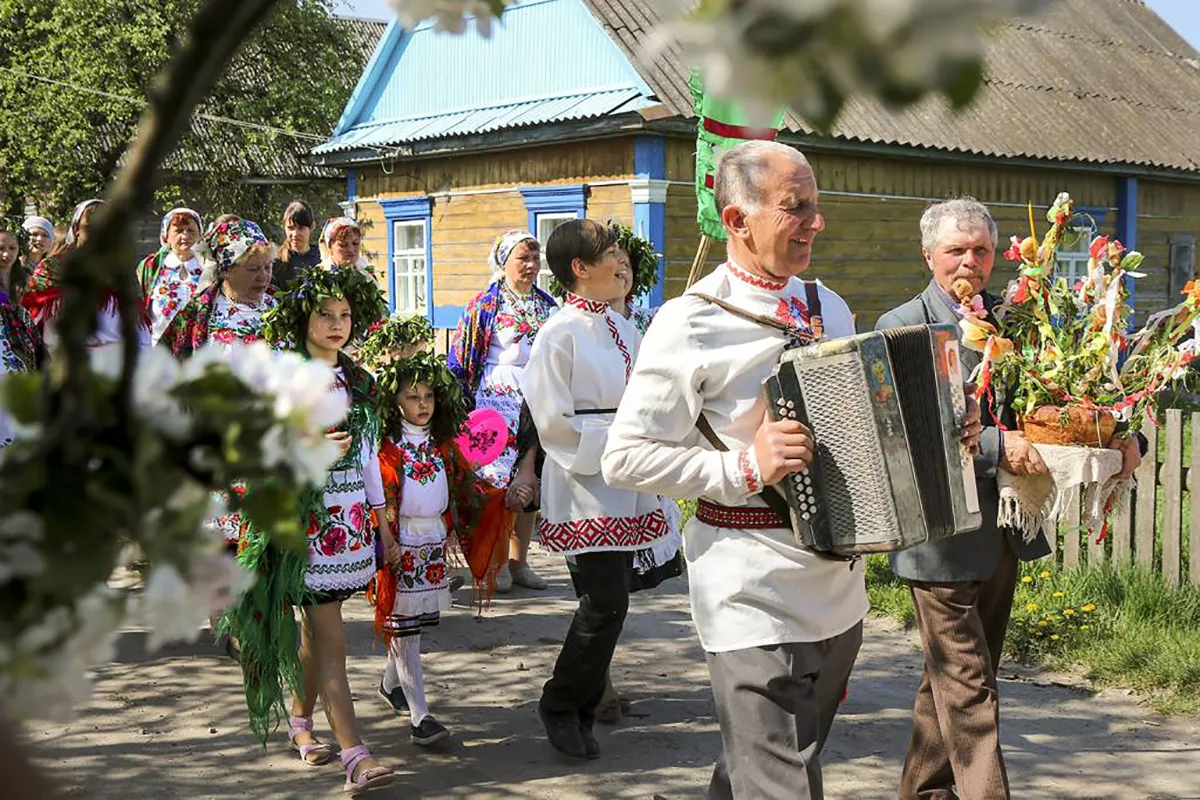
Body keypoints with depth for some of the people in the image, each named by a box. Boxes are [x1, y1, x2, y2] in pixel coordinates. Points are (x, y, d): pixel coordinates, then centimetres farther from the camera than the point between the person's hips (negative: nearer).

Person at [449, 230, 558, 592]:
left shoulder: (547, 306, 13)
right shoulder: (485, 304, -1)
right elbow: (460, 359, -1)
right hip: (497, 398, -5)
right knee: (497, 481, -6)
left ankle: (519, 561, 16)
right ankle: (497, 563, 4)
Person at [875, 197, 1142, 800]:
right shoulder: (900, 328, -8)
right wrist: (995, 444, -27)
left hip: (1003, 534, 7)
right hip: (943, 541, -6)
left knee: (950, 684, 19)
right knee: (968, 694, -4)